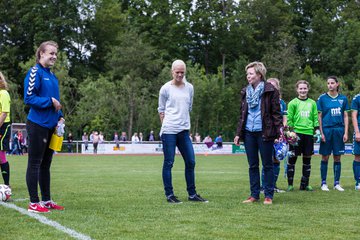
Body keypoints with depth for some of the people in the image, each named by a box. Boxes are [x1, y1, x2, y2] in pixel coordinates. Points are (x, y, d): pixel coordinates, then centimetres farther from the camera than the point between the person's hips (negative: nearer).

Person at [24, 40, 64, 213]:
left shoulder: (53, 76, 15)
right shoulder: (35, 72, -9)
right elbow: (29, 98, -17)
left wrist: (59, 117, 6)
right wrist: (50, 101, -17)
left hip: (51, 126, 8)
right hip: (38, 125, -8)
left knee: (45, 164, 13)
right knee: (35, 163, -2)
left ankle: (46, 200, 21)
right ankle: (33, 203, 2)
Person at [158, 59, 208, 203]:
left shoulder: (189, 88, 12)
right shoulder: (166, 88, 0)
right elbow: (161, 110, 5)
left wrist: (184, 123, 14)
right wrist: (166, 125, 0)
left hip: (184, 131, 5)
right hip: (169, 131, -5)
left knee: (190, 162, 6)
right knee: (168, 163, -2)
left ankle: (192, 194, 16)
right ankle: (169, 195, 5)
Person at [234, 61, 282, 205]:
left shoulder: (270, 91, -5)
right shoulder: (246, 91, 12)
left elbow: (276, 113, -7)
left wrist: (279, 131, -14)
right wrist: (238, 133, 12)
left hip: (264, 132, -5)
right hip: (248, 132, 5)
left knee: (267, 165, 2)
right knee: (252, 165, 9)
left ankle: (268, 195, 9)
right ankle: (254, 194, 16)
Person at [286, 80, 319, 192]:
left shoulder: (312, 103, 12)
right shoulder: (293, 103, 2)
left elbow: (315, 118, 14)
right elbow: (289, 119, 0)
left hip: (308, 133, 3)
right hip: (296, 133, -3)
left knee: (307, 159, 6)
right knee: (292, 158, -2)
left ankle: (305, 184, 15)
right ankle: (290, 184, 6)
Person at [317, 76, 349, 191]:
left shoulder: (343, 98, 7)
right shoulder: (322, 98, 1)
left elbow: (345, 116, 9)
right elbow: (319, 116, 1)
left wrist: (346, 132, 2)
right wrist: (321, 133, -6)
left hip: (339, 130, 2)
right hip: (326, 130, -2)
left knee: (337, 158, 5)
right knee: (325, 157, 2)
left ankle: (337, 183, 13)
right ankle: (323, 183, 10)